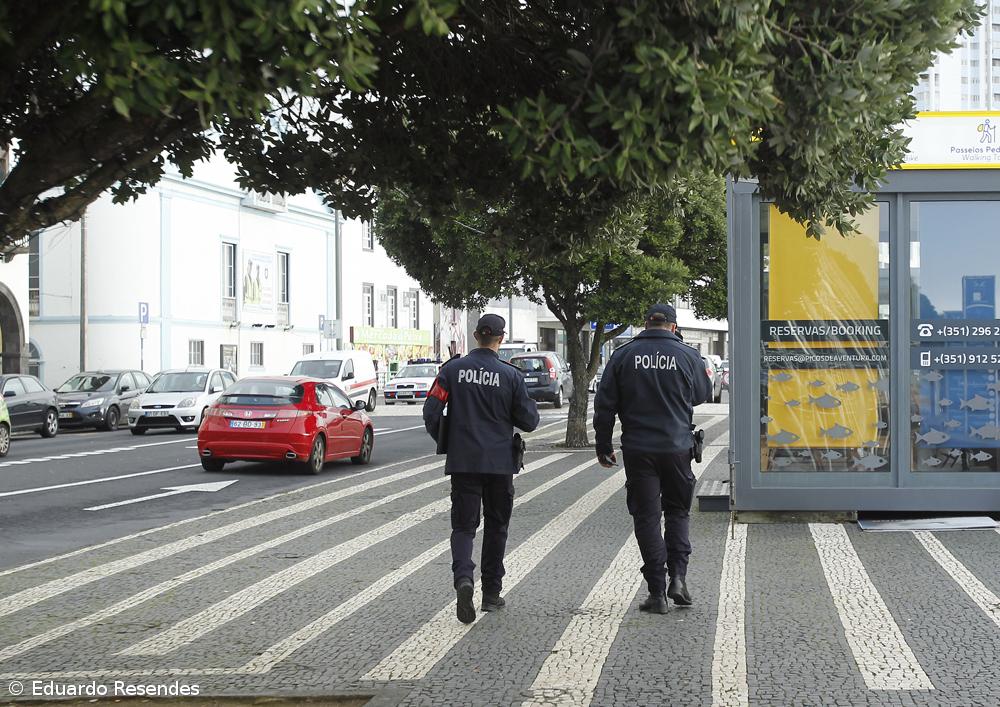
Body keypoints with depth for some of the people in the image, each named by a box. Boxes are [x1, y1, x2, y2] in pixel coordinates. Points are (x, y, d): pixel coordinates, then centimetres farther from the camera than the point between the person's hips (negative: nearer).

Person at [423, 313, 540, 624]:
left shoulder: (453, 369, -3)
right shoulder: (511, 376, -6)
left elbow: (431, 413, -6)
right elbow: (528, 421, -3)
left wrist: (444, 442, 11)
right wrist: (531, 407, 19)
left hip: (463, 461, 0)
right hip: (500, 462, 0)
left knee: (463, 525, 4)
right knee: (496, 526, 14)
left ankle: (463, 578, -23)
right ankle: (491, 594, 19)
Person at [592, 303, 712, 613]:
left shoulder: (624, 356, 0)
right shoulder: (687, 355, -1)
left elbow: (604, 405, 1)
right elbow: (703, 394, 14)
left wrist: (603, 446, 9)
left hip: (638, 450, 0)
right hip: (677, 447, 0)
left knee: (646, 517, 5)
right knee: (677, 511, 17)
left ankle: (657, 591, 3)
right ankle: (678, 576, 1)